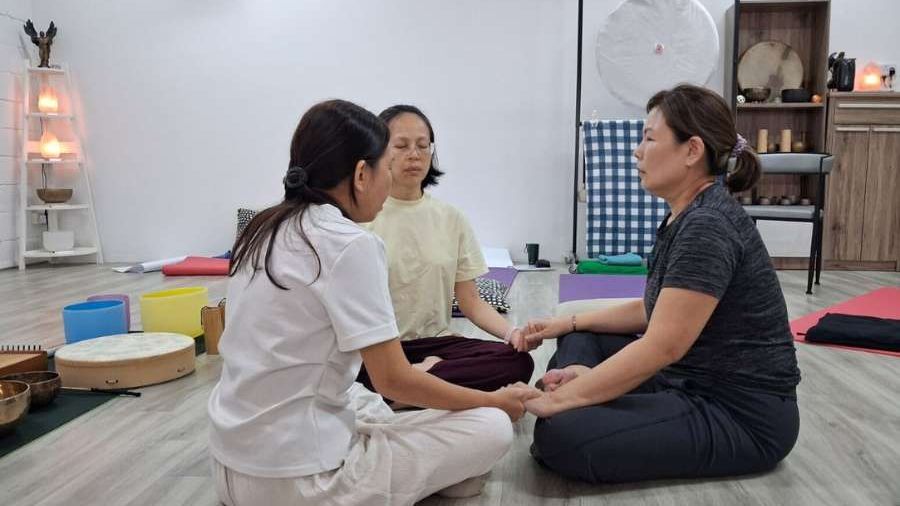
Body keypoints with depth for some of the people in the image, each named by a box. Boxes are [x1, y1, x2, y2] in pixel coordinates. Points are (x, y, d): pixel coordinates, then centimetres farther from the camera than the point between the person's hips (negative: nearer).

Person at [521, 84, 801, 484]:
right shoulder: (686, 217, 9)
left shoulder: (707, 227, -23)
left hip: (741, 414, -10)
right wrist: (570, 322, 11)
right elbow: (655, 309, 18)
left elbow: (662, 347, -27)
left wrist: (558, 399, -23)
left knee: (563, 437, -28)